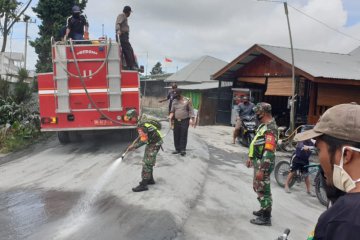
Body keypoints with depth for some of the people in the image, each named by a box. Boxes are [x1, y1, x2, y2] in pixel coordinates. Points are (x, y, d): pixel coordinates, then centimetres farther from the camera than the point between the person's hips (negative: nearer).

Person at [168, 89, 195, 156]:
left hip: (185, 121, -4)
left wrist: (191, 119, -12)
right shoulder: (174, 101, 10)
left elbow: (191, 110, -3)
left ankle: (183, 149, 0)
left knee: (183, 135, -6)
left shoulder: (187, 100, -2)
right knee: (176, 135, 6)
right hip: (176, 121, 5)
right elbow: (172, 111, 13)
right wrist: (170, 116, -7)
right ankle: (177, 149, 16)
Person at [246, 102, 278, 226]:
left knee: (263, 190, -1)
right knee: (258, 187, 21)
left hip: (263, 164, -10)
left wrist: (261, 170, -28)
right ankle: (264, 210, 36)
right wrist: (251, 158, 24)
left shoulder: (270, 129, -22)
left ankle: (266, 217, 10)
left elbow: (269, 151, -27)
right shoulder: (264, 125, 10)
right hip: (258, 161, 10)